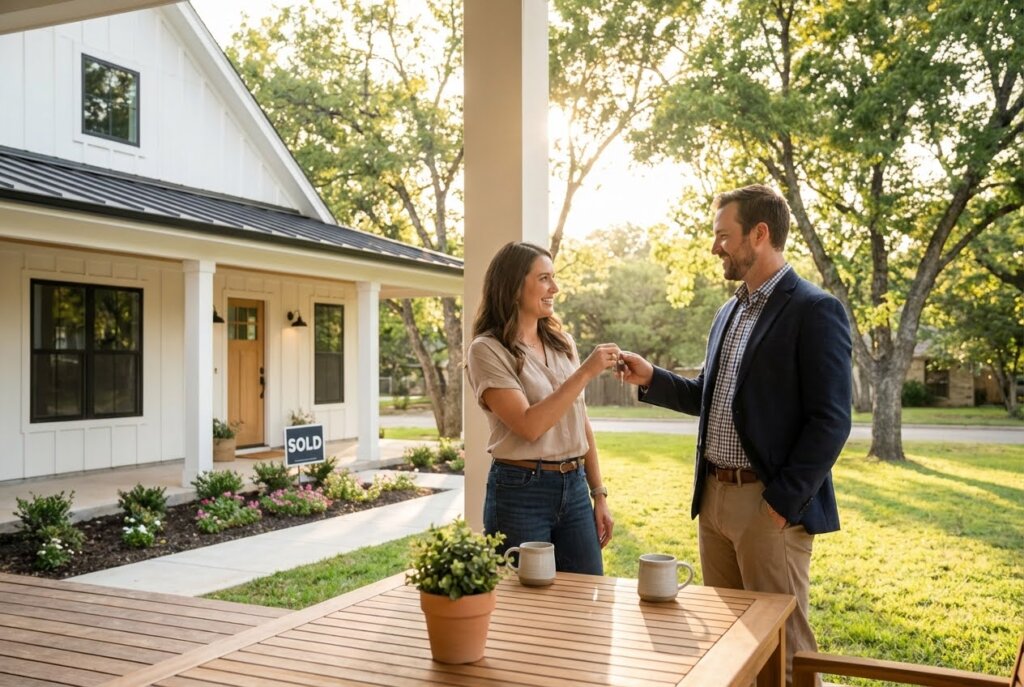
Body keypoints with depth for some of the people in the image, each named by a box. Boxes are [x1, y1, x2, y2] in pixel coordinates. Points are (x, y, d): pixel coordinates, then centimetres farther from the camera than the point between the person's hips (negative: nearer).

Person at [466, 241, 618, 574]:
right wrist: (585, 373, -20)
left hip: (574, 488, 5)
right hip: (520, 493, -5)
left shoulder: (563, 343, 9)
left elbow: (581, 425, 13)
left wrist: (599, 494, 12)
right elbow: (530, 426, -20)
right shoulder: (487, 350, -10)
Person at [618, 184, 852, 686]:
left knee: (781, 643, 2)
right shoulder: (729, 312, 15)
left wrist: (782, 502, -17)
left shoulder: (814, 311, -11)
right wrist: (651, 379, 5)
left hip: (770, 503, -8)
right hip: (714, 496, 8)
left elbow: (830, 421, -16)